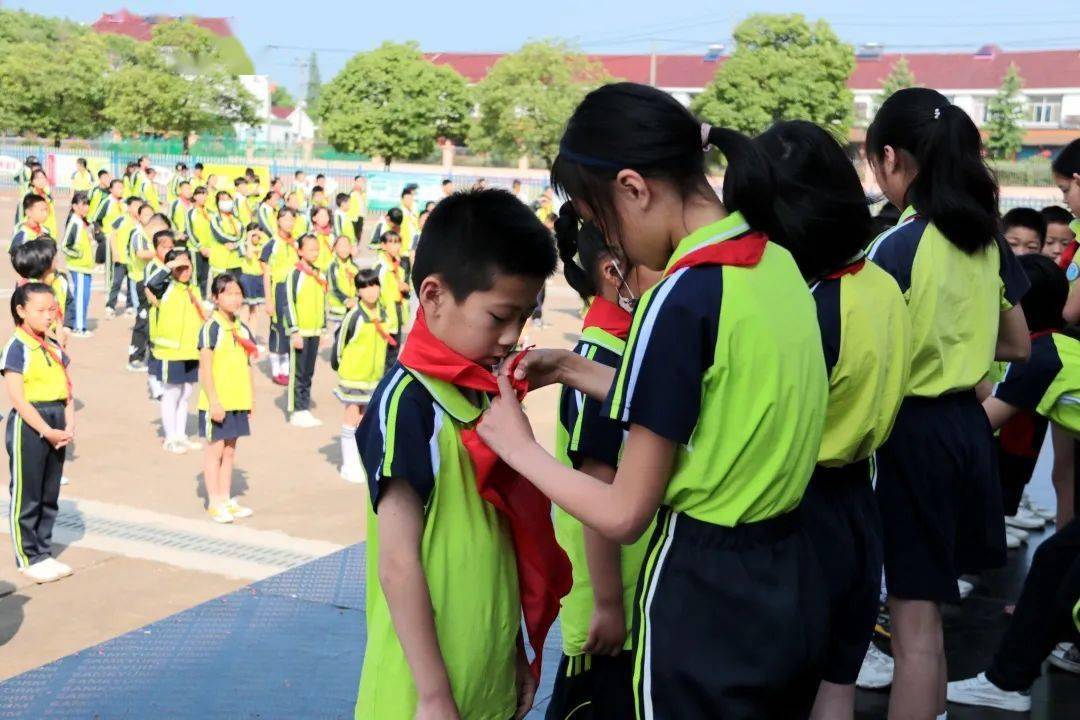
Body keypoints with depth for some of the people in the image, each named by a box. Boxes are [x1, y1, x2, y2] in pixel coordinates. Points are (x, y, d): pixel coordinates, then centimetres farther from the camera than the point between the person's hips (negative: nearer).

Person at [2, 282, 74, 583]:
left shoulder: (55, 347, 10)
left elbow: (66, 391, 10)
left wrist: (69, 427, -5)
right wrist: (47, 431, -18)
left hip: (56, 426, 7)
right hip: (28, 425, -7)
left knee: (50, 496, 13)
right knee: (26, 496, 2)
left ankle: (44, 553, 24)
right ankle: (28, 559, 12)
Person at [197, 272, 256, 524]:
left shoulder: (242, 329, 10)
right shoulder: (212, 327, -12)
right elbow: (205, 368, -15)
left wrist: (251, 397, 13)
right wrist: (214, 401, -19)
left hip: (237, 401, 7)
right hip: (217, 403, -7)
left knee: (229, 451, 13)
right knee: (215, 450, 2)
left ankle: (226, 500, 22)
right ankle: (214, 504, 10)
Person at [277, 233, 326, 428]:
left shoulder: (319, 275, 11)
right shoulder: (294, 274, -9)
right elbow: (288, 304, -12)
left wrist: (323, 328, 18)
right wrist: (295, 331, -15)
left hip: (315, 331, 6)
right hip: (300, 332, -6)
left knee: (309, 372, 11)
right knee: (297, 373, -2)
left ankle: (305, 410, 17)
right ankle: (296, 412, 3)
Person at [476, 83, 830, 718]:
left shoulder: (681, 297, -22)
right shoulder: (777, 262, 0)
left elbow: (625, 514, -17)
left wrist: (518, 447, -3)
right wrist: (577, 371, 12)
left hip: (706, 599, -7)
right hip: (791, 584, 8)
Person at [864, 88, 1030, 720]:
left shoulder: (900, 245, -17)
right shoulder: (988, 239, 5)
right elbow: (1018, 344, 15)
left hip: (915, 430, -7)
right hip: (967, 424, 7)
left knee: (914, 618, -1)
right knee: (927, 606, 21)